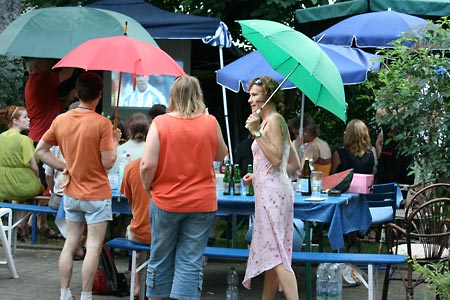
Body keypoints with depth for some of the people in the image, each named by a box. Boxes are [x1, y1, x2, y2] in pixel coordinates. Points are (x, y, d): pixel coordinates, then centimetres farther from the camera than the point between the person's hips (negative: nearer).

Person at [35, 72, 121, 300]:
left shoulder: (60, 120, -2)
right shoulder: (102, 123, -18)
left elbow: (40, 150, 3)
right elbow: (108, 163, -17)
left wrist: (64, 167, 3)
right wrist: (114, 141, -1)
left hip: (71, 194, 5)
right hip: (96, 195, -5)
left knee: (70, 242, 14)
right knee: (93, 247, 1)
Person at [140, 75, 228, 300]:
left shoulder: (160, 123, -9)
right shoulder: (210, 123, -3)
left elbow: (148, 165, -14)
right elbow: (221, 155, 14)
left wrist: (147, 188, 5)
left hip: (166, 201, 0)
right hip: (202, 203, 1)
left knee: (160, 258, 14)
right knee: (190, 261, 2)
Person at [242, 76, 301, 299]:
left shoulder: (273, 120, -9)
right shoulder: (271, 122, 20)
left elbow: (276, 158, -20)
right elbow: (295, 164, 20)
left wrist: (256, 133, -20)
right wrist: (256, 176, 19)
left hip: (273, 191, -11)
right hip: (268, 191, 11)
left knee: (276, 254, -15)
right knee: (269, 253, 12)